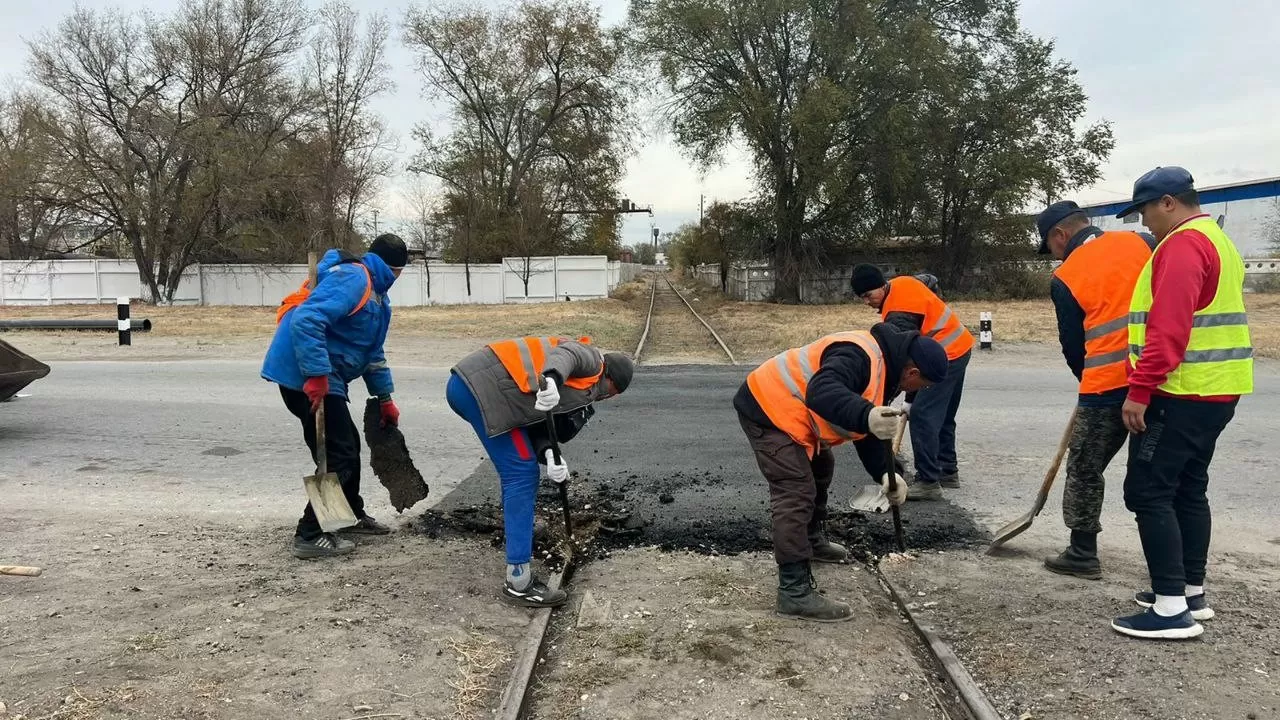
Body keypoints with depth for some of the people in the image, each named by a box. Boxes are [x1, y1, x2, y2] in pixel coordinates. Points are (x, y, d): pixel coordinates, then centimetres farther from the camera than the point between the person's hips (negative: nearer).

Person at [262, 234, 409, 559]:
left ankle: (351, 515, 36)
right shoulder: (351, 277, -15)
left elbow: (373, 353, 26)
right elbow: (306, 320, -28)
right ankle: (310, 535, -1)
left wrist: (385, 398, 24)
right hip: (306, 376, -10)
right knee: (338, 454, -7)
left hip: (321, 377, 10)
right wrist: (317, 375, -31)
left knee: (347, 446, 20)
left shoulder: (376, 294, 18)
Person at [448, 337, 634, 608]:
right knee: (522, 474, -7)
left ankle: (513, 518, 47)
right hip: (483, 388, -10)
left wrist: (548, 454, -7)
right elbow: (567, 354, -17)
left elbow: (535, 425, 14)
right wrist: (553, 378, -39)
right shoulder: (590, 357, 7)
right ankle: (518, 583, -6)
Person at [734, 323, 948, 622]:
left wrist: (885, 473, -2)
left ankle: (811, 541, 47)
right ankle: (795, 593, -15)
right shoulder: (860, 357, -25)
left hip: (784, 409, 11)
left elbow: (866, 433, 12)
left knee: (820, 468, 28)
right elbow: (821, 392, -44)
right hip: (767, 408, -11)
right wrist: (866, 416, -58)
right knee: (796, 496, -16)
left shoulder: (883, 367, 9)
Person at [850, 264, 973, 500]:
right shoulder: (903, 282, 4)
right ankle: (948, 471, 28)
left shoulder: (897, 315, -24)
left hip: (945, 356, -11)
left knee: (922, 415, -15)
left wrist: (910, 400, -17)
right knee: (944, 417, 18)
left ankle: (928, 482, -16)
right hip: (960, 347, 11)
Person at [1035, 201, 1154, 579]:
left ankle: (1083, 554, 19)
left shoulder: (1065, 278, -1)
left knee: (1084, 469, 11)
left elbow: (1072, 344, 6)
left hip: (1107, 385, -4)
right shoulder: (1143, 243, 6)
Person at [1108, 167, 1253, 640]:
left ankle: (1172, 609, -7)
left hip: (1181, 396, -10)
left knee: (1147, 493, -8)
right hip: (1214, 391, 10)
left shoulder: (1183, 244, -15)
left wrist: (1139, 390, -23)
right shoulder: (1216, 240, 18)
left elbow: (1168, 328, -25)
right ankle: (1191, 592, 22)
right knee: (1187, 491, 16)